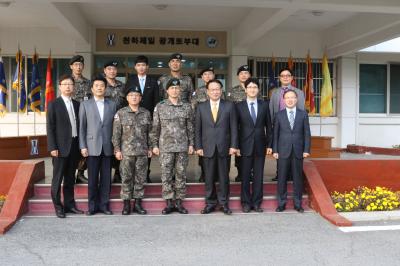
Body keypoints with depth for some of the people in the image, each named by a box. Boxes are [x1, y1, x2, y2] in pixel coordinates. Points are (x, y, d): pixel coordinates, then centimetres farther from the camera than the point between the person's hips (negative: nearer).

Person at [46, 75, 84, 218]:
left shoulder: (77, 104, 12)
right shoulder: (54, 104, -2)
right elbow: (50, 127, -6)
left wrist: (81, 145, 6)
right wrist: (52, 147, -12)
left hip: (74, 146, 5)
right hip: (61, 147, -4)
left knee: (70, 178, 12)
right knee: (58, 178, 2)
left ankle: (69, 204, 22)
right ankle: (58, 206, 12)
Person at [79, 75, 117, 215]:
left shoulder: (112, 105, 11)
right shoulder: (85, 105, 7)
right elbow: (81, 127, 4)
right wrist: (83, 146, -3)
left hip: (107, 147, 1)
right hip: (92, 147, -1)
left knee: (106, 178, 4)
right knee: (93, 179, 3)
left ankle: (104, 204, 14)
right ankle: (92, 206, 13)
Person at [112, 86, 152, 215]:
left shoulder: (146, 113, 8)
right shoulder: (121, 113, 1)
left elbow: (149, 132, 12)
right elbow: (116, 133, -1)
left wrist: (150, 148, 9)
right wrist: (117, 149, -6)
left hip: (142, 152, 2)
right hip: (126, 151, -2)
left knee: (140, 178, 6)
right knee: (126, 178, 3)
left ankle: (138, 203, 16)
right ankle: (126, 204, 13)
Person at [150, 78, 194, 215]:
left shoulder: (186, 107, 6)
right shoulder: (160, 107, 3)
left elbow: (190, 127, 8)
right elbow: (155, 128, 4)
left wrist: (191, 143, 4)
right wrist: (155, 145, 1)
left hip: (183, 147, 1)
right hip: (165, 147, -1)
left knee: (181, 175, 5)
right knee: (166, 175, 2)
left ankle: (179, 202, 16)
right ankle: (169, 203, 13)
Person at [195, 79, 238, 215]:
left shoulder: (229, 106, 4)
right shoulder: (201, 107, 7)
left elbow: (233, 127, 2)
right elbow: (198, 129, 6)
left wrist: (233, 146, -4)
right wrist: (198, 147, -1)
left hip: (224, 147, -1)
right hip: (207, 148, 1)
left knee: (224, 177, 6)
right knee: (209, 177, 6)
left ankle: (224, 203, 18)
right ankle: (210, 203, 17)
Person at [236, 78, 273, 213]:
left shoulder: (264, 105, 6)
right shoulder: (239, 106, 0)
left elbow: (268, 126, 7)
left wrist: (269, 144, 3)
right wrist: (236, 146, -5)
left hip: (260, 146, 2)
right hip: (245, 146, -1)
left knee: (259, 176, 7)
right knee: (245, 176, 5)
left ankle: (257, 202, 18)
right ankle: (246, 202, 17)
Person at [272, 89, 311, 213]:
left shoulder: (303, 114, 6)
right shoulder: (279, 115, 4)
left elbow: (307, 133, 4)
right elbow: (275, 133, 3)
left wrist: (306, 150, -3)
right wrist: (275, 150, -3)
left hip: (298, 151, 1)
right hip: (283, 151, 0)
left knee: (298, 178, 6)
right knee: (282, 178, 3)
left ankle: (297, 204, 17)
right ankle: (281, 203, 14)